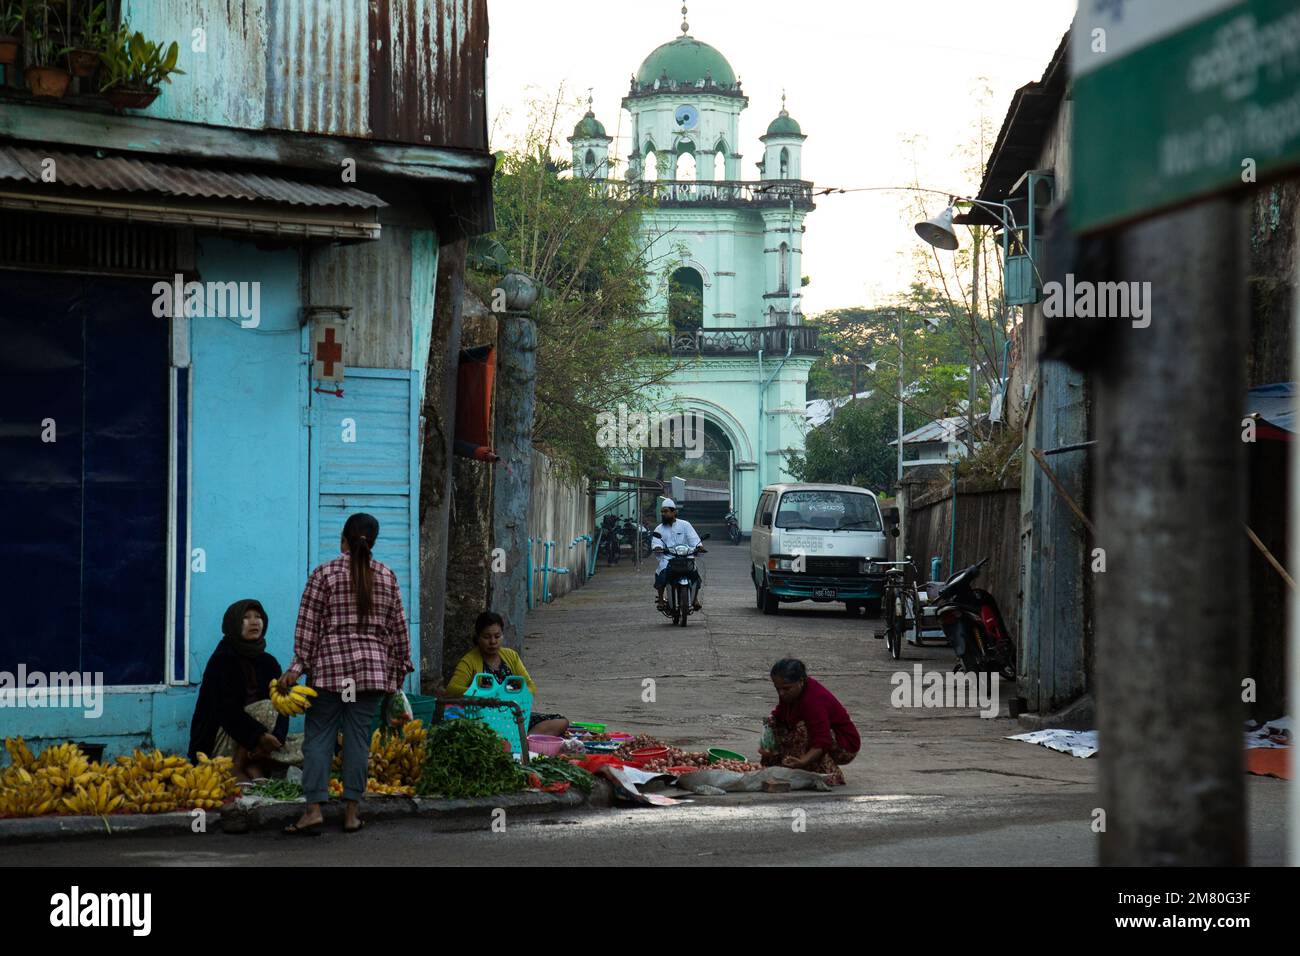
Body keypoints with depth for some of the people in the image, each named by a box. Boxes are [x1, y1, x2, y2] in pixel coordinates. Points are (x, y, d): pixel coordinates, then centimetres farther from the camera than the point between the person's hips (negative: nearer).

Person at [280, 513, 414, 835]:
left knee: (319, 736, 0)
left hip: (330, 666, -3)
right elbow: (398, 627, 11)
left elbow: (308, 626, -4)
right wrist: (400, 666, 20)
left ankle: (314, 809, -9)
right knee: (358, 736, 5)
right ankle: (351, 812, 6)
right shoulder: (386, 576, 7)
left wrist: (298, 666, -1)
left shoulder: (324, 574, -2)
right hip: (373, 668, 3)